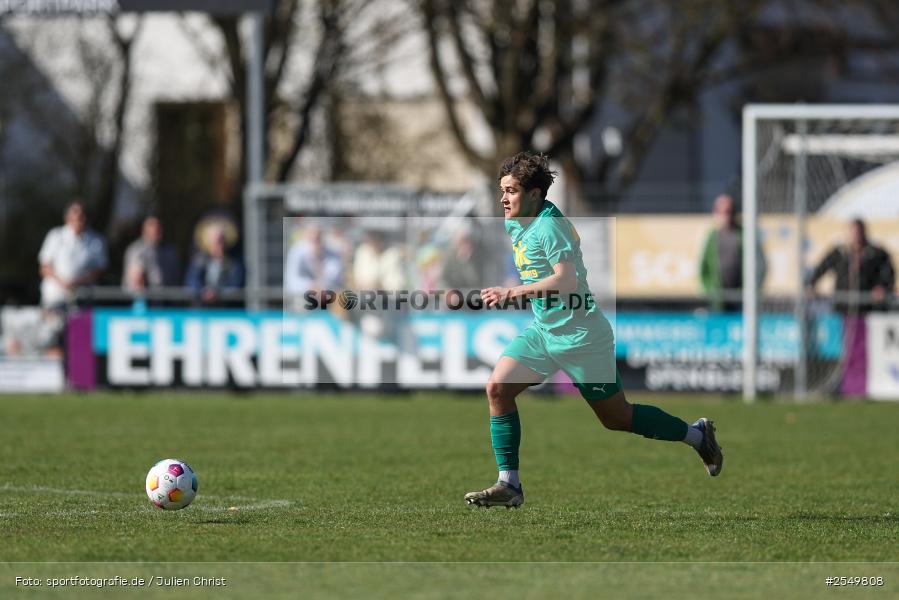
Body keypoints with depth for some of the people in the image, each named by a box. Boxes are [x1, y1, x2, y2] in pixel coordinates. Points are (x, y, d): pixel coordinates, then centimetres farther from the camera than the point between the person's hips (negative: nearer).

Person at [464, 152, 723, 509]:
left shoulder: (550, 226, -22)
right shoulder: (515, 224, 7)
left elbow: (566, 282, -33)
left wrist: (511, 294, -36)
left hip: (579, 334, -9)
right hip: (542, 329, 9)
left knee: (617, 418, 4)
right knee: (497, 388, -9)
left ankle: (697, 435, 25)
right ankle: (508, 485, -6)